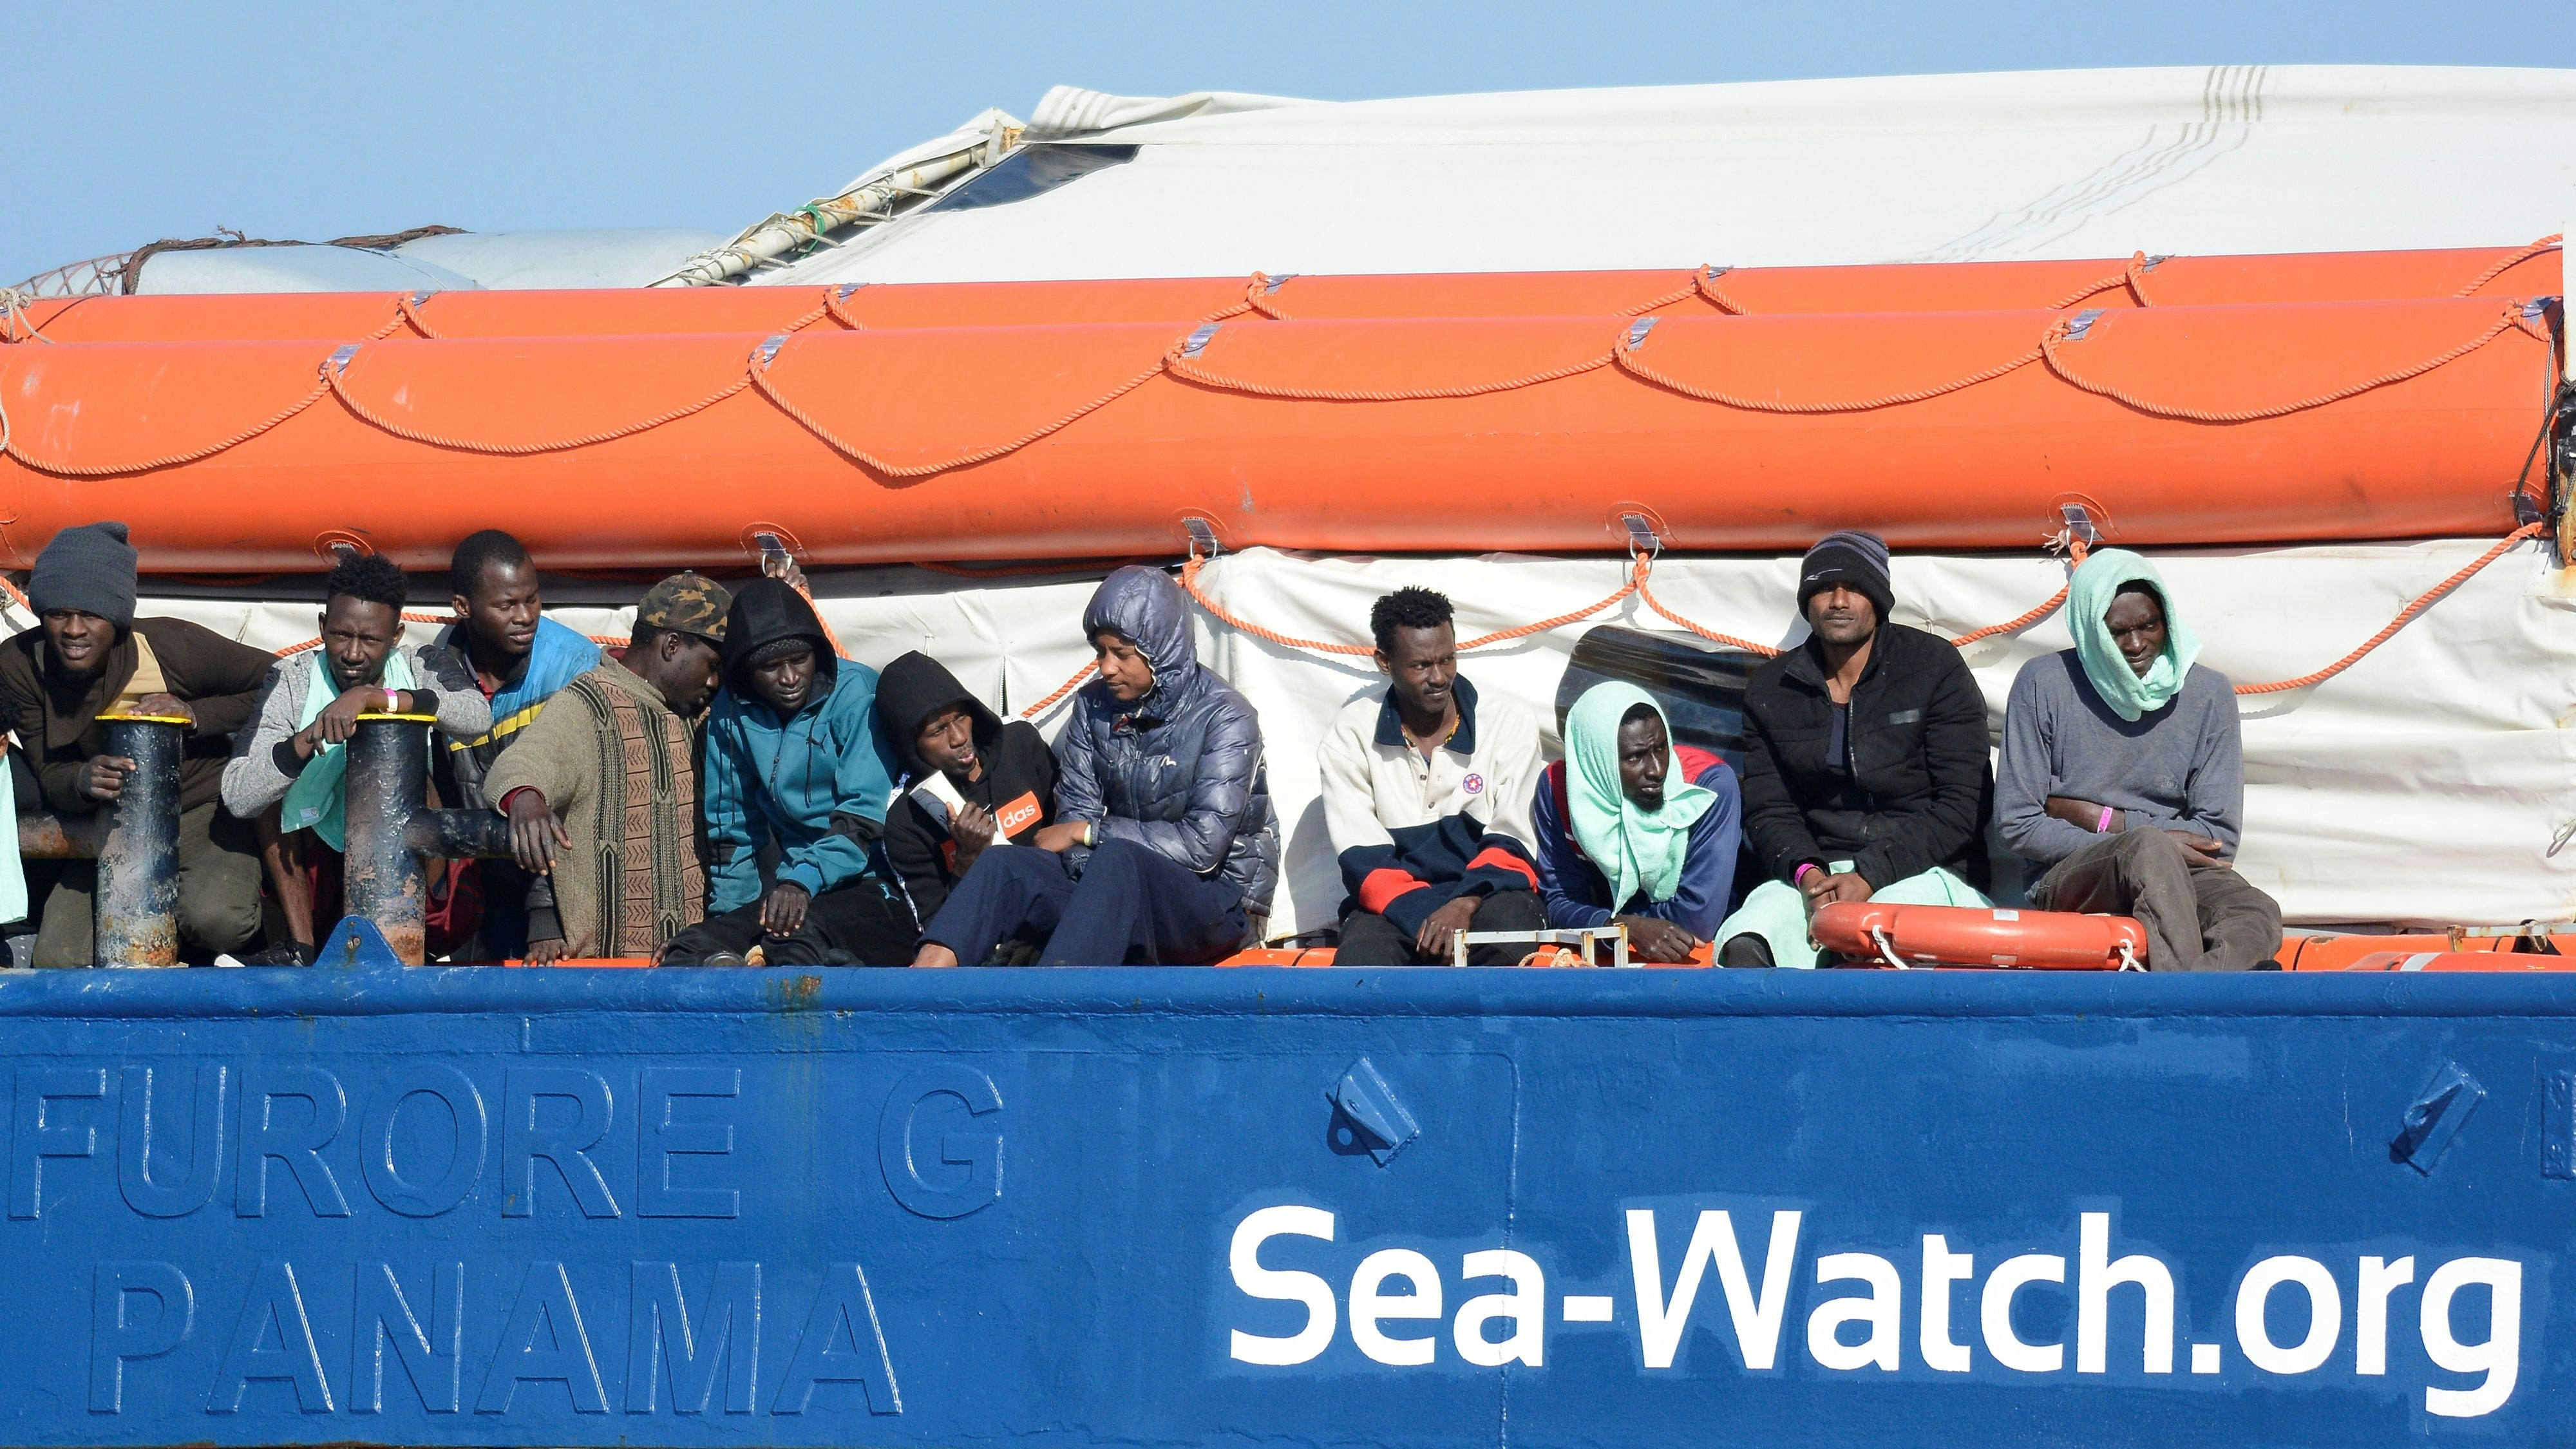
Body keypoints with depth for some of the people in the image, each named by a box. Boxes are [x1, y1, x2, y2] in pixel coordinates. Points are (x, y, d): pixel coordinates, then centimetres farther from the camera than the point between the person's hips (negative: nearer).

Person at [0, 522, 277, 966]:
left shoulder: (172, 645, -21)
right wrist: (83, 781, -31)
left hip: (202, 810, -4)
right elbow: (48, 774, -6)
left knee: (215, 920, -33)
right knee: (58, 962, -14)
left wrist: (194, 715, -25)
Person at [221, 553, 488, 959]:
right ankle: (301, 946, -21)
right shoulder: (291, 681, -10)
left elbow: (478, 716, -32)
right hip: (318, 865, 1)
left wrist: (372, 697, -40)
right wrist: (310, 738, -36)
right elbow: (237, 798, -21)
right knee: (278, 780, -19)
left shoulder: (422, 667, -8)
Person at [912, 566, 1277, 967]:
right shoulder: (1096, 705, 6)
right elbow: (1076, 809, 4)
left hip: (1218, 900, -6)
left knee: (1117, 862, -37)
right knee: (1004, 866, -19)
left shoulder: (1224, 719, -11)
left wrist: (1088, 832, -14)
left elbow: (1204, 844, -18)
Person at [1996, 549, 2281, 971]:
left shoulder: (2207, 694, 7)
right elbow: (2017, 824, -2)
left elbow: (2219, 836, 4)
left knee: (2258, 915, -32)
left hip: (2179, 877, 2)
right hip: (2069, 879, -2)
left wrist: (2103, 821, -4)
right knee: (2151, 847, -37)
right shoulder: (2043, 685, 2)